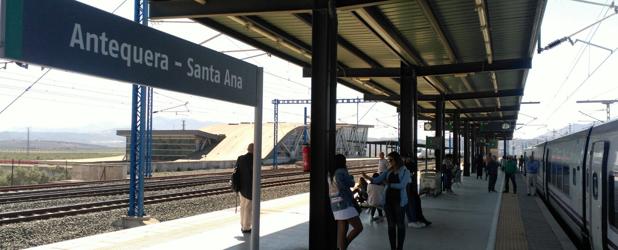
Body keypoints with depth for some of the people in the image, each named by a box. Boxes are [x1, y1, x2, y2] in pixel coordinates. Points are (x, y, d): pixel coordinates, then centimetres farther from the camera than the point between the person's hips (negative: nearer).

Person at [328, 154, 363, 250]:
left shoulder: (330, 174, 11)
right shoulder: (341, 172, -15)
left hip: (337, 206, 9)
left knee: (342, 231, 9)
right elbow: (351, 183, -5)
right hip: (344, 205, -9)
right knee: (358, 227, -6)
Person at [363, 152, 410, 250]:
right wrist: (367, 177, -20)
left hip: (399, 200, -4)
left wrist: (388, 184, -8)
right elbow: (377, 180, -2)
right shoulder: (388, 171, 10)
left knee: (400, 224, 2)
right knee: (391, 224, 7)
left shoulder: (405, 171, -3)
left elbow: (402, 185, -16)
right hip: (388, 200, 4)